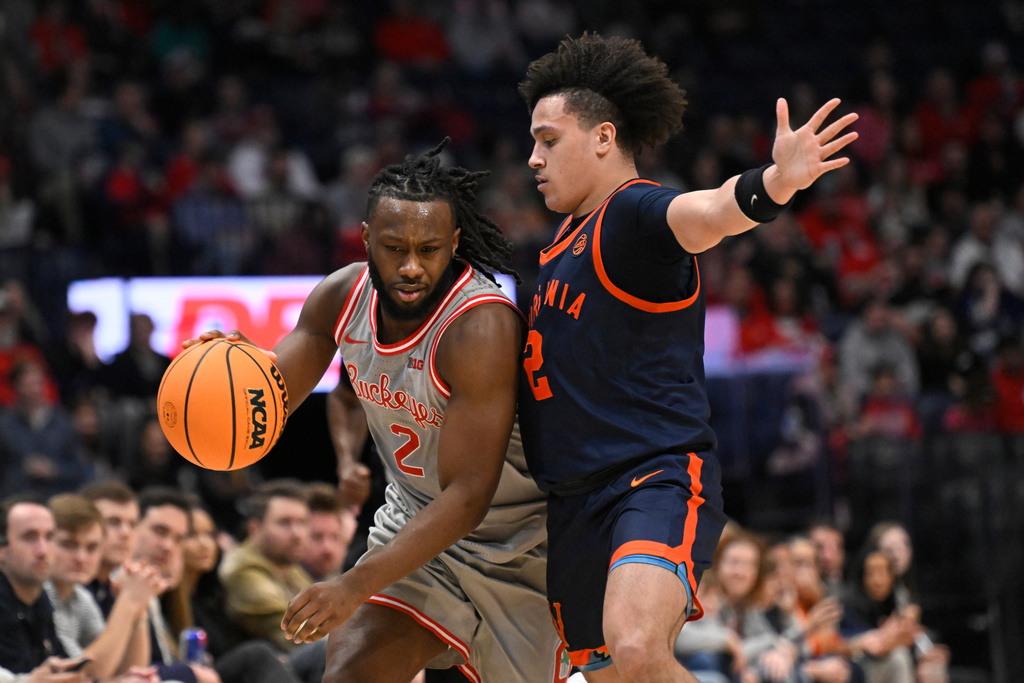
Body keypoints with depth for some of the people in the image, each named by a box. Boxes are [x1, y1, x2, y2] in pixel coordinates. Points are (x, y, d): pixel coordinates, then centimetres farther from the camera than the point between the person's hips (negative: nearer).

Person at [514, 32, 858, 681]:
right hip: (575, 505, 10)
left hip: (659, 480, -10)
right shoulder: (570, 234, 20)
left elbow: (707, 212, -33)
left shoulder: (634, 213, -9)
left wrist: (774, 182, -53)